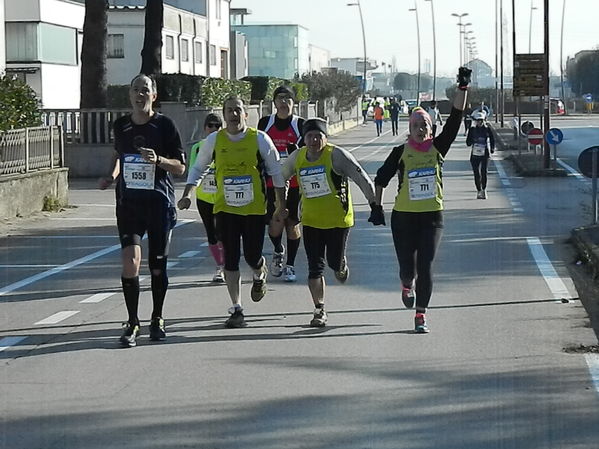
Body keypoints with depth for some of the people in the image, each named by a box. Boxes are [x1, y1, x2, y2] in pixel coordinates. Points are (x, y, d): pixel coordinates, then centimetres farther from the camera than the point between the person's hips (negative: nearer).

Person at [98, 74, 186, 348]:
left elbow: (180, 168, -3)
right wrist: (112, 176, 9)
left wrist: (158, 160, -22)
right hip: (128, 202, 2)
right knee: (130, 261, -13)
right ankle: (132, 323, -4)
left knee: (157, 265, 7)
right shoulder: (121, 125, 7)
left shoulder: (164, 125, -3)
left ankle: (157, 319, 26)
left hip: (159, 202, -2)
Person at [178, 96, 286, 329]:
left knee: (252, 257, 0)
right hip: (225, 209, 1)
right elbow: (198, 168, 13)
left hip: (255, 209, -1)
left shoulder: (260, 139, -5)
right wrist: (187, 194, 3)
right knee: (230, 259, -1)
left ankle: (259, 275, 39)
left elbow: (276, 172, 4)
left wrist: (281, 204, 4)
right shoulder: (214, 140, -1)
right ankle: (236, 309, 8)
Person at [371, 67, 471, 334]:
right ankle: (407, 285, 41)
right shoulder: (400, 153, -2)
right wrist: (376, 206, 1)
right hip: (404, 216, 0)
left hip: (432, 216, 0)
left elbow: (455, 118, -8)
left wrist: (463, 88, -16)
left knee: (425, 267, -6)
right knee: (407, 267, 4)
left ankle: (421, 314, 4)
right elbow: (381, 178, 5)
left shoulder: (438, 147, 1)